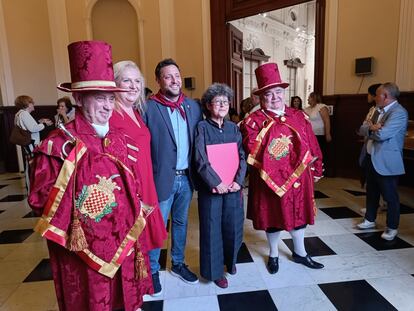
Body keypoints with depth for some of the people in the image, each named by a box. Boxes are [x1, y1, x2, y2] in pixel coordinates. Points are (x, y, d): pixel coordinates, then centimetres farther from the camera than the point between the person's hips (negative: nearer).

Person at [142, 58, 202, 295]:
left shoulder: (193, 106, 5)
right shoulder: (148, 108, -10)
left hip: (186, 177, 5)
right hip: (162, 178, -5)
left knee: (181, 222, 19)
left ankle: (178, 264, 39)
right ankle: (152, 271, 30)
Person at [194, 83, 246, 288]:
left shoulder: (233, 128, 7)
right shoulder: (202, 127, -5)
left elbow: (242, 156, 4)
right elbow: (201, 160, -11)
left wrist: (238, 180, -9)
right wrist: (216, 182, -16)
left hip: (233, 186, 4)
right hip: (211, 187, -3)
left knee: (233, 225, 12)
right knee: (212, 228, 6)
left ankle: (230, 259, 37)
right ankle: (214, 270, 24)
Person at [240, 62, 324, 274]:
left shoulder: (299, 117, 4)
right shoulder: (253, 121, -7)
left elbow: (312, 146, 8)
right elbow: (250, 152, -13)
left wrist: (316, 170, 11)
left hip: (298, 177, 4)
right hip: (269, 180, -3)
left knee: (299, 214, 17)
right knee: (273, 216, 12)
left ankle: (299, 253, 40)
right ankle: (273, 255, 36)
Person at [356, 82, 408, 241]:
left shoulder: (399, 112, -16)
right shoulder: (379, 111, 13)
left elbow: (382, 134, -27)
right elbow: (362, 129, 6)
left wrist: (370, 128, -6)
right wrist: (372, 128, -15)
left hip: (386, 162, -9)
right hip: (371, 158, 9)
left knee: (390, 196, 5)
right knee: (371, 192, 19)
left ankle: (392, 227, 20)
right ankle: (370, 219, 35)